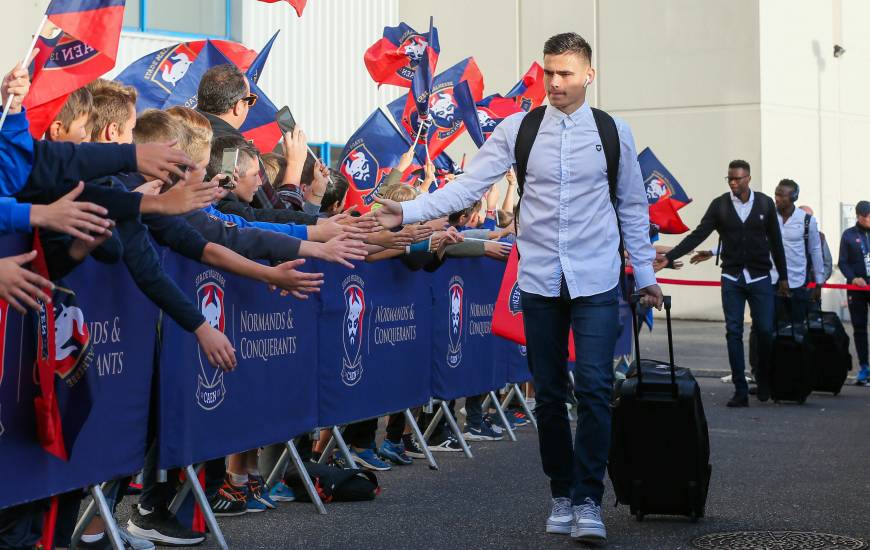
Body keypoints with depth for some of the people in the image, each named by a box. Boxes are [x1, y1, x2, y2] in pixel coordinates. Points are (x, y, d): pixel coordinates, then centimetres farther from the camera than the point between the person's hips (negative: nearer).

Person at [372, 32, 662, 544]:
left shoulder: (614, 132, 1)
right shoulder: (518, 129, 0)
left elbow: (633, 207, 8)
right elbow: (468, 186, -6)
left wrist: (646, 273, 10)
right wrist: (407, 212, -17)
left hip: (596, 281, -1)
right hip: (541, 280, 1)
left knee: (595, 387, -9)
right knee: (549, 393, 8)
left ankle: (589, 500, 0)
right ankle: (562, 493, 22)